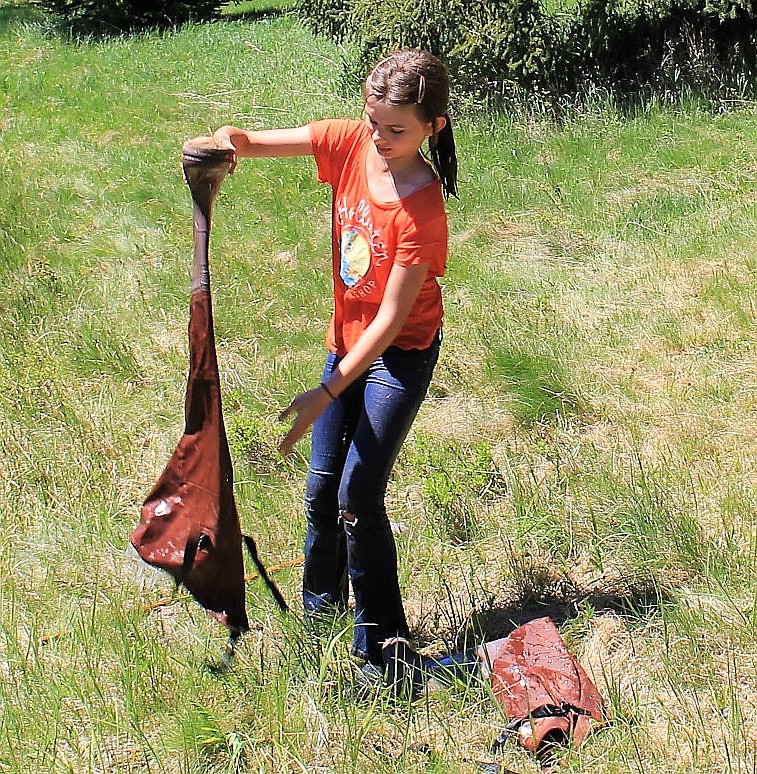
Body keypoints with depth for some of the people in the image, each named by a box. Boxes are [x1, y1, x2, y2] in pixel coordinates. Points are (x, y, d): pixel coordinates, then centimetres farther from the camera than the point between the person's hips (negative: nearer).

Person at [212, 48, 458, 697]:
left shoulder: (423, 209, -27)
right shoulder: (349, 143, -11)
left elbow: (391, 318, -26)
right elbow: (247, 143, -10)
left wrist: (326, 392, -27)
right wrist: (225, 144, -35)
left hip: (400, 355, -6)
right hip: (346, 340, 7)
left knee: (358, 497, -10)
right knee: (322, 488, 15)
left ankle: (383, 646, 5)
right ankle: (320, 606, 39)